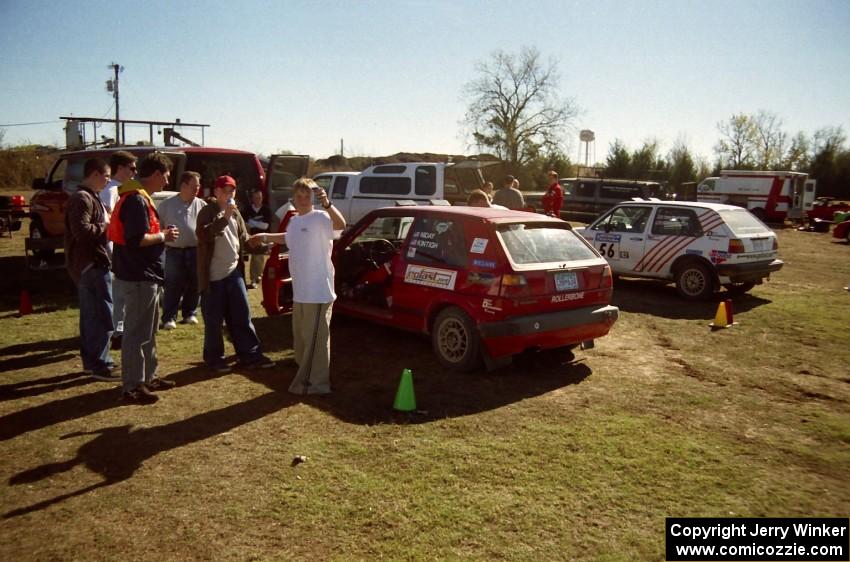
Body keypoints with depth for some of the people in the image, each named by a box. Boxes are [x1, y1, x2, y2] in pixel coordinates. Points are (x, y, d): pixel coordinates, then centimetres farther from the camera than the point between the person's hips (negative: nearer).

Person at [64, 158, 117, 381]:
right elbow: (82, 231, -27)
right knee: (103, 315, -8)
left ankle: (91, 360, 23)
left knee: (90, 314, 15)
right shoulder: (82, 199, -15)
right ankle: (99, 364, -5)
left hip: (87, 264, 11)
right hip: (92, 264, -11)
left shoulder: (89, 197, 18)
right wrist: (105, 227, -14)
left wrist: (105, 223, 10)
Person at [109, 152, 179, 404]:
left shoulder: (139, 198, 15)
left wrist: (161, 234, 8)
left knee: (149, 330, 19)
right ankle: (133, 387, 5)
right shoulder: (136, 200, -18)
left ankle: (148, 377, 31)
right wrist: (163, 236, -13)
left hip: (145, 275, 11)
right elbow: (135, 240, -26)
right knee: (137, 333, -3)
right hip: (139, 278, -11)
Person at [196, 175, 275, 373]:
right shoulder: (207, 212, -8)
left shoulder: (235, 213, 12)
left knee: (242, 315, 7)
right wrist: (225, 217, -29)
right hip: (213, 275, -6)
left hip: (233, 272, 6)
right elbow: (203, 234, -25)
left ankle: (249, 354, 14)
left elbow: (243, 238, 18)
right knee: (214, 320, 4)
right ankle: (214, 357, 17)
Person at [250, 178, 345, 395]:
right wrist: (266, 237, 32)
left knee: (315, 339, -2)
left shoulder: (320, 218, -14)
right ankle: (305, 377, 35)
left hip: (318, 291, -9)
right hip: (299, 291, 9)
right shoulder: (294, 221, 13)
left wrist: (327, 204, -50)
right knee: (301, 337, 20)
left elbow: (340, 225, -37)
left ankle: (316, 383, 9)